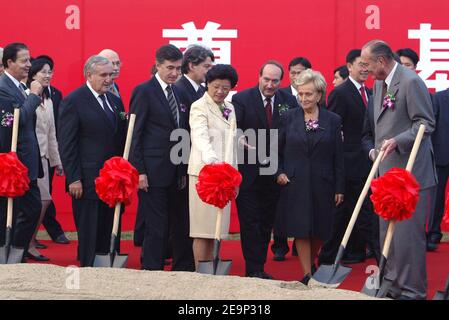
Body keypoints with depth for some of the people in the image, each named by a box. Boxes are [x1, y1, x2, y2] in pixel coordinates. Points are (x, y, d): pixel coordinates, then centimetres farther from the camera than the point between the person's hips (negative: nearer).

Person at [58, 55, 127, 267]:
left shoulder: (115, 101, 14)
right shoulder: (73, 101, -7)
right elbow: (66, 144, -10)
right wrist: (73, 179, -15)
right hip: (87, 181, -6)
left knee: (110, 233, 8)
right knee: (88, 236, 1)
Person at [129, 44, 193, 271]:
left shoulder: (179, 92, 14)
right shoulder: (144, 91, -6)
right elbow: (135, 134, -8)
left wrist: (185, 170, 10)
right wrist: (139, 171, -14)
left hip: (177, 173, 7)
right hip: (153, 173, -6)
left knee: (182, 225, 8)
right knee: (156, 227, -4)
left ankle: (183, 271, 15)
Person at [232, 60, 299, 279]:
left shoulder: (289, 101, 4)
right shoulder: (241, 99, -6)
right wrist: (241, 141, -29)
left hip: (274, 174, 4)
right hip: (248, 172, -4)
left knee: (266, 222, 11)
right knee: (250, 222, -2)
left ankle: (259, 267, 20)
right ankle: (253, 270, 2)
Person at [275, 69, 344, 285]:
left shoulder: (333, 120, 2)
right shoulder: (289, 118, 3)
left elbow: (338, 158, 2)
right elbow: (277, 150, 10)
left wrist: (339, 188, 0)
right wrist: (279, 172, -5)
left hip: (322, 184, 1)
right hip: (295, 183, 0)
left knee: (319, 230, 7)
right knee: (300, 229, -4)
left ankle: (311, 263, 31)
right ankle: (307, 275, 0)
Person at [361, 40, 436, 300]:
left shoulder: (411, 81, -13)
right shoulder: (379, 84, 13)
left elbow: (426, 123, -15)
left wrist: (397, 141, -26)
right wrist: (374, 149, 8)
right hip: (387, 170, 9)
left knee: (407, 234, -6)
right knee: (387, 233, 14)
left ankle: (413, 290, 1)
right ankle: (392, 285, 24)